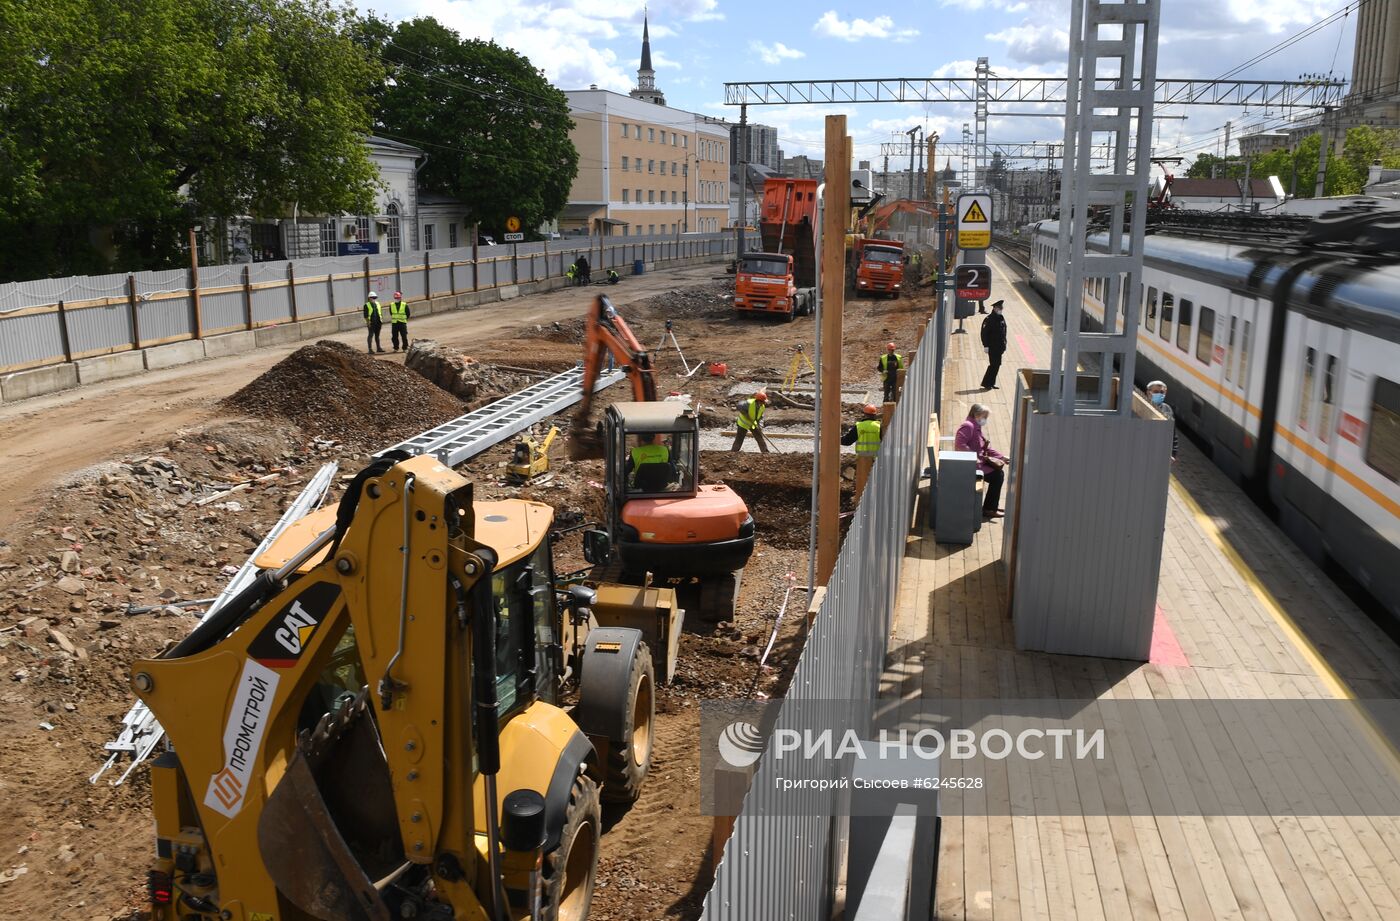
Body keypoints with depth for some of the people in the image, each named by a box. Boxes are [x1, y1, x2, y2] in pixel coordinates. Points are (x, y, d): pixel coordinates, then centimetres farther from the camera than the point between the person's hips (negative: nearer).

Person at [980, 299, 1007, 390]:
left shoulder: (1001, 318, 11)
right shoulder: (989, 319, -13)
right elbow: (984, 333, -15)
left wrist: (1004, 343, 15)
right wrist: (986, 345, -18)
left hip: (999, 347, 8)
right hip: (992, 347, -8)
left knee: (997, 365, 11)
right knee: (993, 365, -8)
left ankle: (991, 383, 19)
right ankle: (986, 383, 1)